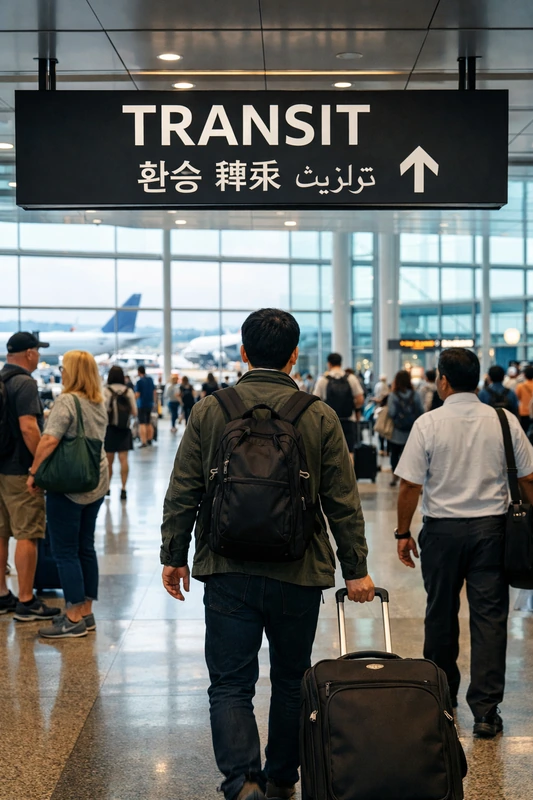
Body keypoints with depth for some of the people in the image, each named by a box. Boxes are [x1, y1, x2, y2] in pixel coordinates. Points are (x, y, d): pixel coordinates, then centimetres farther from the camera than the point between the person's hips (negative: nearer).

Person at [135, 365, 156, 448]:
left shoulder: (139, 381, -14)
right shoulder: (150, 379, 7)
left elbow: (137, 395, -17)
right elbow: (155, 392, 13)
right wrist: (155, 402, 23)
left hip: (142, 405, -7)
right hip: (150, 404, 7)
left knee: (142, 424, -8)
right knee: (149, 423, 18)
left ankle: (144, 442, -15)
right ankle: (149, 440, 25)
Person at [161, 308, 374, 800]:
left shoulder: (209, 411, -2)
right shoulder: (320, 417, -3)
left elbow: (182, 493, 1)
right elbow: (343, 503, -1)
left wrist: (174, 556, 12)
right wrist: (356, 570, 7)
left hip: (228, 571, -1)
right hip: (299, 574, 1)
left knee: (230, 683, 5)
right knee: (291, 681, 17)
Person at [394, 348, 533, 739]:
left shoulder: (428, 424, -8)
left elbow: (410, 485, -8)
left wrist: (404, 533, 3)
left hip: (442, 529, -1)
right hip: (491, 527, 1)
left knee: (441, 615, 14)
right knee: (489, 616, 3)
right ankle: (486, 710, 1)